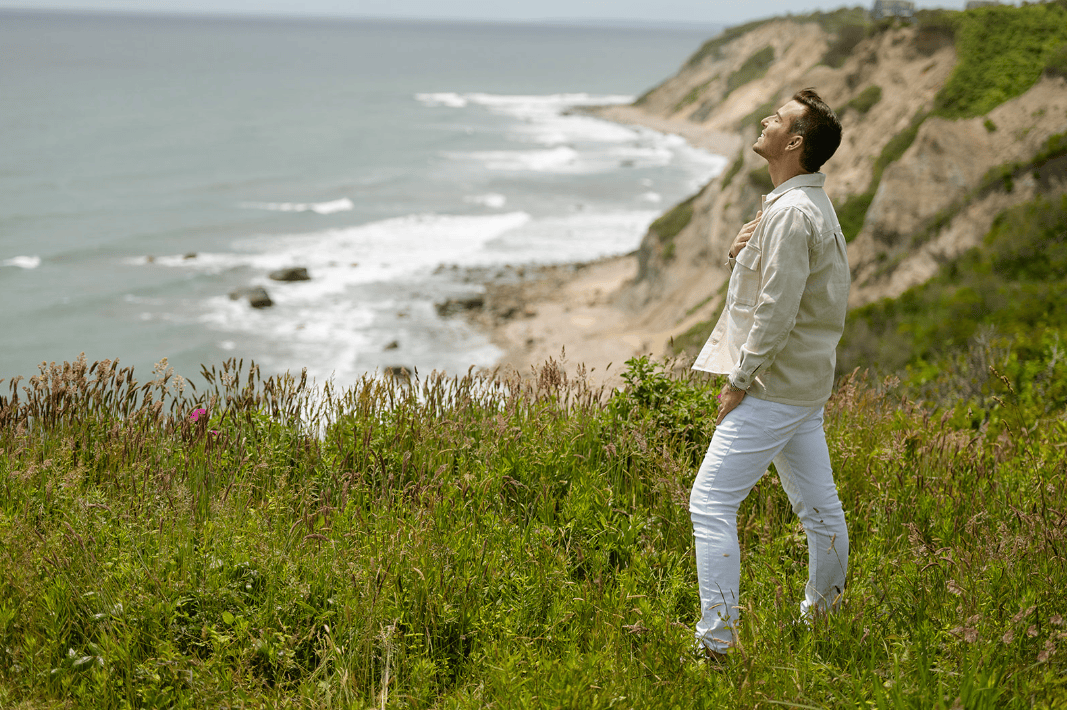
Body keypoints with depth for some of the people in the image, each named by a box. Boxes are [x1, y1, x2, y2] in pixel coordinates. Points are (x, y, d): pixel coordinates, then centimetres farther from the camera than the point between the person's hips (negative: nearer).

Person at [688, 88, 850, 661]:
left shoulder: (792, 213, -19)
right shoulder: (810, 203, 14)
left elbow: (777, 313, -23)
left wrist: (739, 380, -16)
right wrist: (738, 252, -1)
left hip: (774, 389, -10)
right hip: (806, 383, 10)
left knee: (711, 502, -9)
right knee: (818, 506, 18)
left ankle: (715, 643, -9)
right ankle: (822, 619, 32)